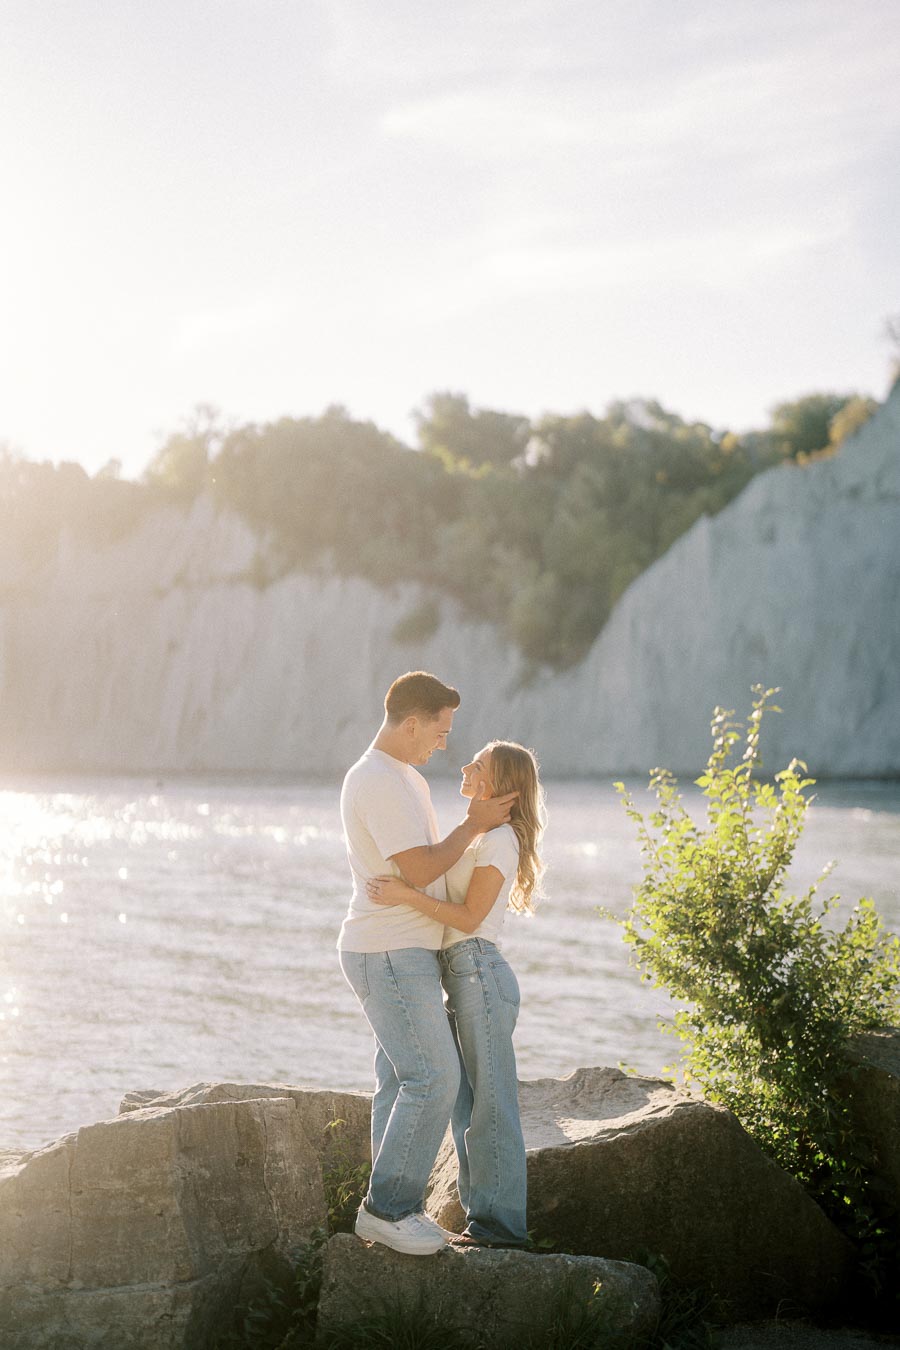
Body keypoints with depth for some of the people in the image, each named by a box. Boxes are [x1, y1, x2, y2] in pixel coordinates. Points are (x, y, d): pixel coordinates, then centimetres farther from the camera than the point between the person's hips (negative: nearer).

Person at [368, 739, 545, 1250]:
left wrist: (406, 896, -24)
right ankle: (483, 1216, 18)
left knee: (491, 1100, -6)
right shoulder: (478, 836, 19)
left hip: (480, 972, -10)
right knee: (466, 1102, 12)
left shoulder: (499, 839, -11)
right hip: (460, 975, 10)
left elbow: (469, 917, -16)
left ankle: (502, 1222, -1)